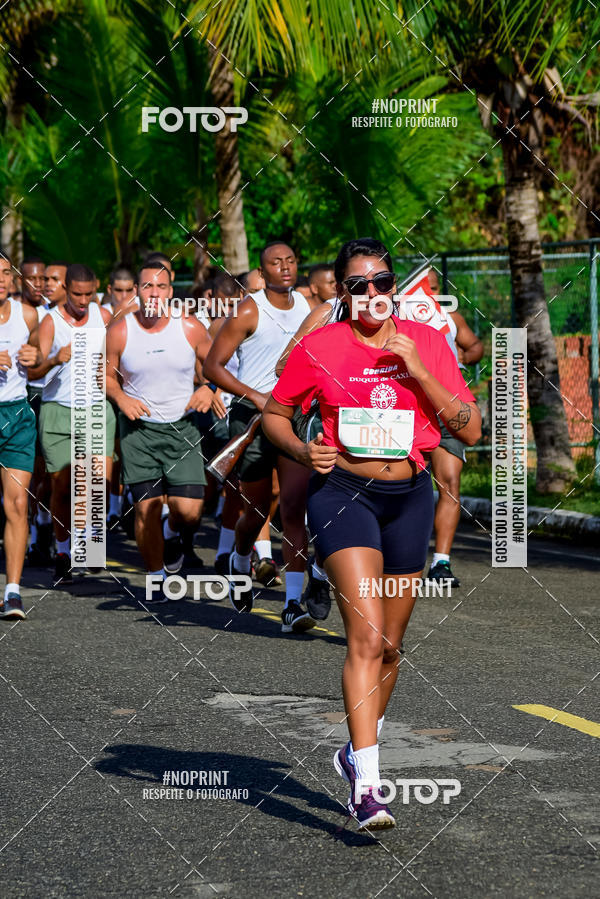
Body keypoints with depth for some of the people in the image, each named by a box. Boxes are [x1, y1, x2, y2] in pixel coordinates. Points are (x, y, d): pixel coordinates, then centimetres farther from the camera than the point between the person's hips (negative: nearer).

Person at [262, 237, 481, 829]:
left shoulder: (427, 342, 3)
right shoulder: (319, 347, -3)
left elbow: (470, 430, 0)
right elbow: (273, 414, 10)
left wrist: (418, 371, -11)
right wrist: (302, 451, -11)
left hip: (409, 496, 4)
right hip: (343, 491, -4)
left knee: (390, 645, 12)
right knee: (366, 637, -18)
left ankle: (356, 753, 35)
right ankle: (366, 786, -19)